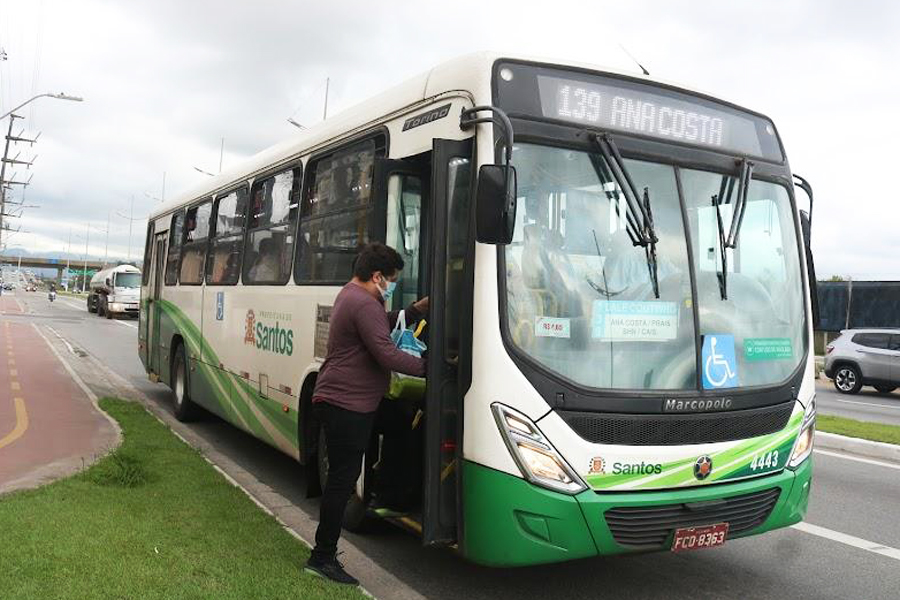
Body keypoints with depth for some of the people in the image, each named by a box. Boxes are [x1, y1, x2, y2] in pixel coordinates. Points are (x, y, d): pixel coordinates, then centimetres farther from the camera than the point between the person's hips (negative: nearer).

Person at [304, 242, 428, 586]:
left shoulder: (351, 295, 16)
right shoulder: (364, 305, -19)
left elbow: (384, 326, 24)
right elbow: (386, 354, -26)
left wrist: (416, 310, 13)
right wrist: (429, 368, -20)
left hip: (337, 401, 11)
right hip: (347, 406, -11)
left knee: (342, 476, 16)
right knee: (342, 479, -4)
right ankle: (322, 557, 5)